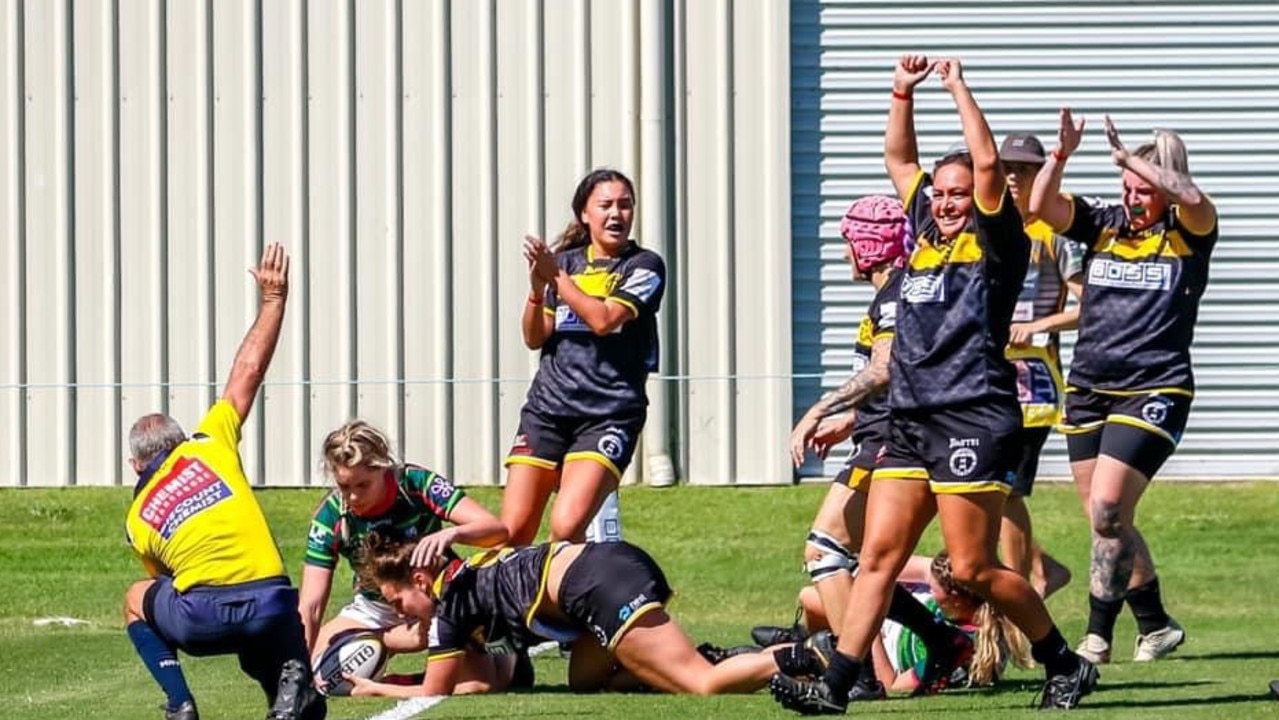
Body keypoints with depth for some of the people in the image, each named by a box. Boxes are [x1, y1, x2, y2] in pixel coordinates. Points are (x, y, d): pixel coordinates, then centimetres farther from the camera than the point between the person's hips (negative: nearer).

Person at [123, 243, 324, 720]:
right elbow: (248, 372, 19)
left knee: (138, 600, 34)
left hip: (203, 615, -1)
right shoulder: (208, 445, 17)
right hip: (274, 607, 1)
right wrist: (273, 300, 29)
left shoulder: (138, 520, 19)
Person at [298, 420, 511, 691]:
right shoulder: (330, 515, -19)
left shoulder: (416, 484, -24)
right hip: (375, 607, 2)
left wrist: (452, 533, -50)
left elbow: (496, 529, -28)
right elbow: (310, 605, -20)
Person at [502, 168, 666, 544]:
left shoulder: (645, 266, 1)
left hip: (610, 413, -4)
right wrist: (537, 287, -7)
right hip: (547, 407, 4)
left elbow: (604, 319, -13)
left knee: (567, 527, -21)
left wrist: (555, 277, -11)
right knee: (512, 534, -4)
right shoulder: (564, 261, 14)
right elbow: (535, 338, 9)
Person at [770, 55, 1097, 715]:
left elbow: (987, 161, -13)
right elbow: (899, 159, 28)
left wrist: (957, 88, -5)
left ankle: (1066, 666, 7)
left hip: (972, 418, -7)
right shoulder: (928, 238, 18)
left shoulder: (995, 243, -1)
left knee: (972, 570, -8)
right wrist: (904, 90, 19)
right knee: (877, 557, -1)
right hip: (910, 421, 7)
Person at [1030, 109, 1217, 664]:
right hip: (1088, 390, 6)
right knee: (1108, 522, 10)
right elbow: (1041, 206, -5)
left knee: (1107, 512, -16)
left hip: (1153, 392, -6)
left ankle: (1098, 637, -8)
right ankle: (1156, 626, 25)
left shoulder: (1188, 233, -2)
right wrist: (1062, 154, -19)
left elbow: (1192, 199, -25)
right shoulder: (1102, 224, 9)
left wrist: (1129, 158, -23)